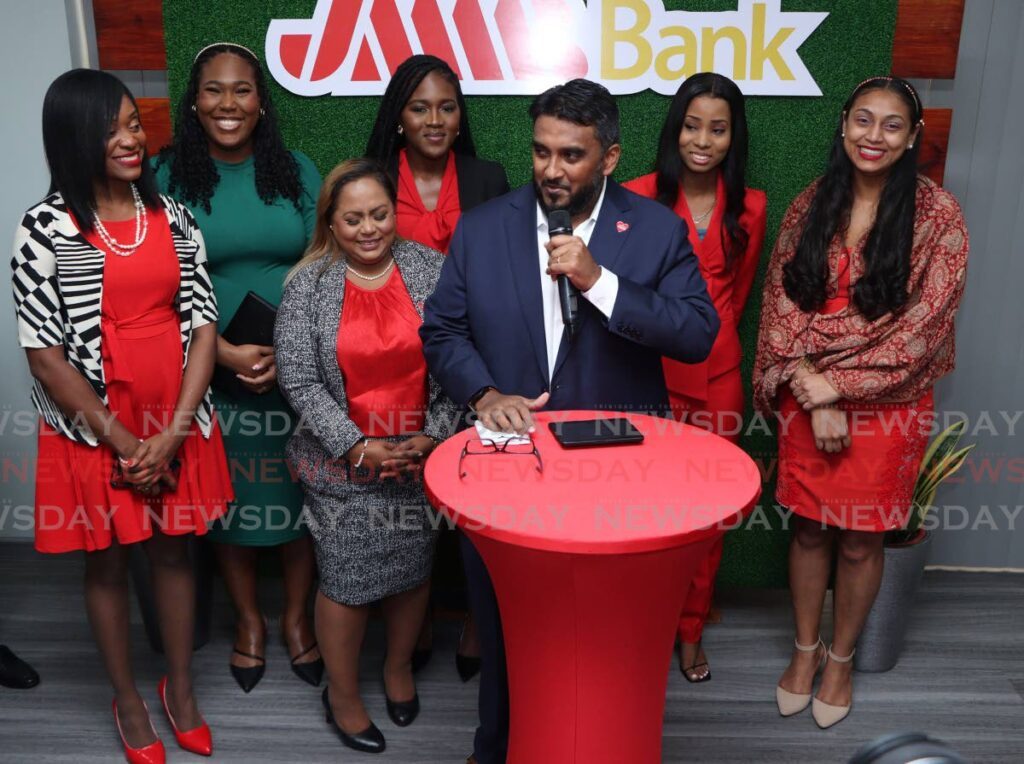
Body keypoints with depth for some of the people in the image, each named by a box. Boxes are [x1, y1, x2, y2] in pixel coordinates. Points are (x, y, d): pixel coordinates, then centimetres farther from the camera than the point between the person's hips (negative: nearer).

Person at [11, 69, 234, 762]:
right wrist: (121, 438, -11)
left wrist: (174, 430, -11)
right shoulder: (46, 229, -9)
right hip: (95, 429, -2)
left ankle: (181, 688, 35)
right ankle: (128, 698, 33)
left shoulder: (172, 216, 0)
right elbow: (44, 353, -11)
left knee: (174, 549, 15)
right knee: (107, 562, 13)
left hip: (177, 421, 3)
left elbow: (203, 324, -2)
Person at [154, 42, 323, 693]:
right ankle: (249, 619, 33)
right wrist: (224, 353, -15)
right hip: (211, 372, 0)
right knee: (228, 495, 11)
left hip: (296, 367, 1)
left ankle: (297, 617, 31)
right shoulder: (169, 175, -1)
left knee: (298, 490, 9)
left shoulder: (297, 170, 2)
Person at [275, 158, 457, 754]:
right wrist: (358, 447, -13)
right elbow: (300, 381, -8)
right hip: (343, 464, -2)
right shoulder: (308, 284, -6)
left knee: (414, 567, 14)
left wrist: (433, 437, -9)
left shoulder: (431, 268, -2)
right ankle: (343, 693, 28)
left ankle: (400, 667, 40)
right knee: (348, 580, 4)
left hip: (423, 455, 2)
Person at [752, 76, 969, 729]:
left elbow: (922, 325, -12)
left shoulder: (938, 216, -8)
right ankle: (806, 647, 34)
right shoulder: (811, 205, 2)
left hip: (887, 404, -2)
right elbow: (782, 303, -1)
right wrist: (812, 392, -13)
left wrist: (838, 383, -15)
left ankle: (842, 657, 33)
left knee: (860, 538, 10)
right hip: (808, 400, 2)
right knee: (809, 527, 13)